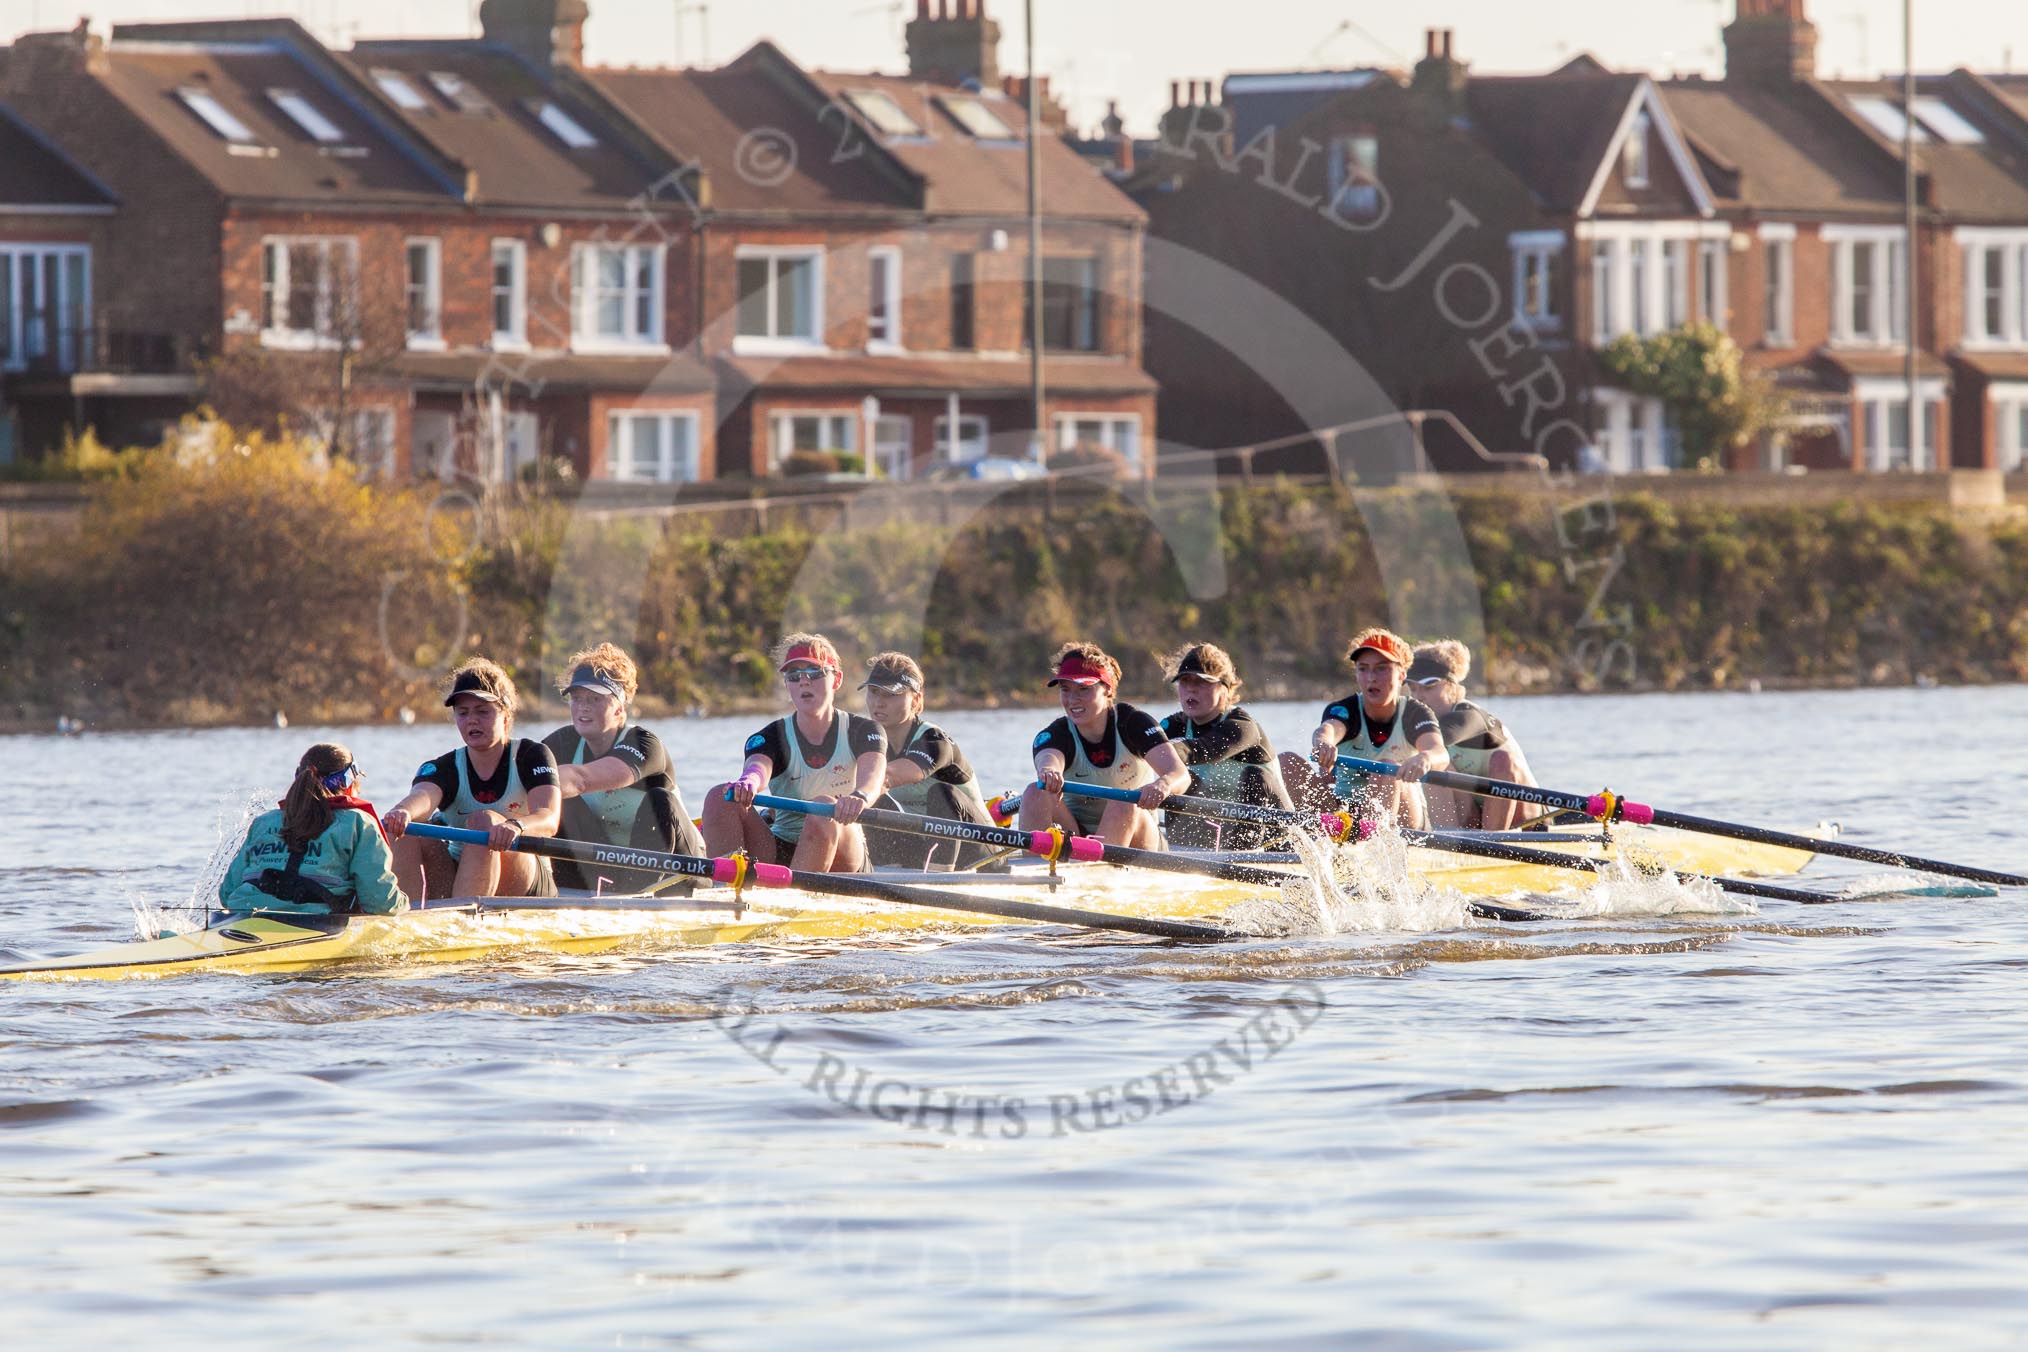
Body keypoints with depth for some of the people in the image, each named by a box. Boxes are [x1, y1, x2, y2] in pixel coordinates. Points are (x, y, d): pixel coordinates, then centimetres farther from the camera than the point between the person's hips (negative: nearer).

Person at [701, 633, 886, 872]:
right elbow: (758, 766, -23)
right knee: (720, 798, -20)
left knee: (824, 807, -35)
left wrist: (859, 796, -50)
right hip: (779, 852, 2)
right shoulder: (771, 737, 2)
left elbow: (872, 774, -23)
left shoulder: (861, 731, 0)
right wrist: (747, 783, -50)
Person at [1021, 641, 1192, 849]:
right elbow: (1048, 758, -36)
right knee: (1037, 793, -25)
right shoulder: (1055, 735, -9)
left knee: (1123, 804, -34)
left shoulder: (1133, 723, -12)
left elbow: (1181, 775, -26)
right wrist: (1048, 773, -63)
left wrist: (1163, 785, -53)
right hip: (1076, 837, 1)